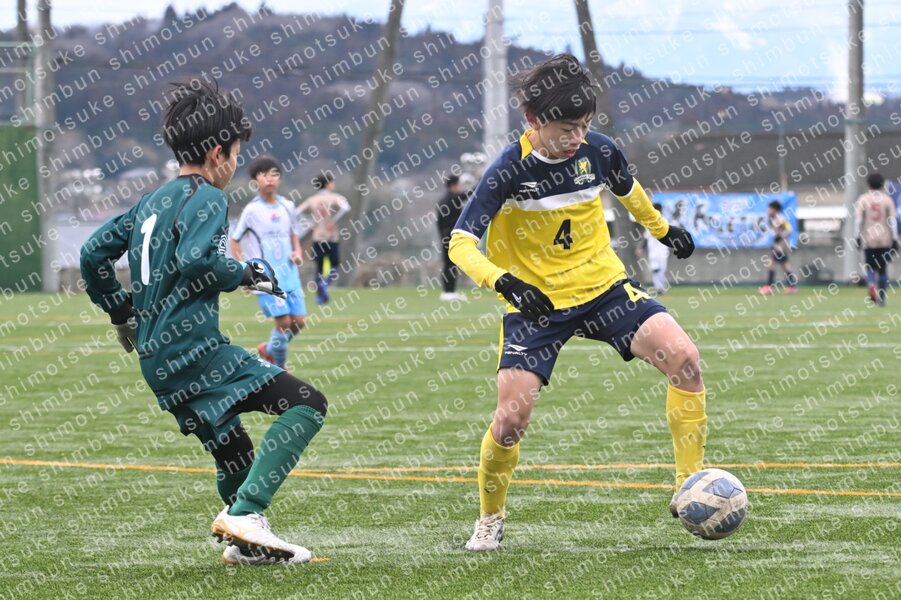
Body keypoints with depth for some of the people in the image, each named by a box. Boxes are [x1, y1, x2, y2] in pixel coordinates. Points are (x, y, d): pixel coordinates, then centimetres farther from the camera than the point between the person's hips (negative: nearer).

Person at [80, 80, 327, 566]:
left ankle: (247, 544, 30)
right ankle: (244, 512, -22)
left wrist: (120, 311, 30)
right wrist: (247, 275, -9)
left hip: (157, 361, 9)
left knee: (234, 453, 23)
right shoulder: (206, 198, -7)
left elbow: (93, 254, 20)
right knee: (307, 404, -13)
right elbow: (195, 260, -25)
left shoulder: (152, 202, 18)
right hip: (195, 349, -9)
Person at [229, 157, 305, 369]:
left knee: (298, 321, 3)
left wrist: (297, 252, 2)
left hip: (289, 274, 5)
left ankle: (270, 350, 29)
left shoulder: (287, 206, 6)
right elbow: (234, 241, 0)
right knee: (283, 321, -12)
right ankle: (279, 369, 5)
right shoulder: (252, 210, -7)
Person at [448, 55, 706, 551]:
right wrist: (505, 282, -37)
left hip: (605, 287, 3)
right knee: (512, 414, -15)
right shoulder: (510, 170, -17)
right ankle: (489, 520, 12)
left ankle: (690, 485, -9)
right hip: (535, 303, -3)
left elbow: (627, 189, 19)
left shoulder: (597, 151, -6)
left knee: (683, 357, -20)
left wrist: (662, 230, 33)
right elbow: (460, 242, -21)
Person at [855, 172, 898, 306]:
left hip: (868, 239, -1)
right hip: (885, 239, 1)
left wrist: (858, 237, 0)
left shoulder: (863, 200, 0)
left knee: (870, 267, 10)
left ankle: (872, 286, -20)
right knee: (883, 268, 11)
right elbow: (892, 221, -3)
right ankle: (881, 298, 10)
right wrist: (895, 240, 0)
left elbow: (858, 220, -6)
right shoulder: (887, 199, 1)